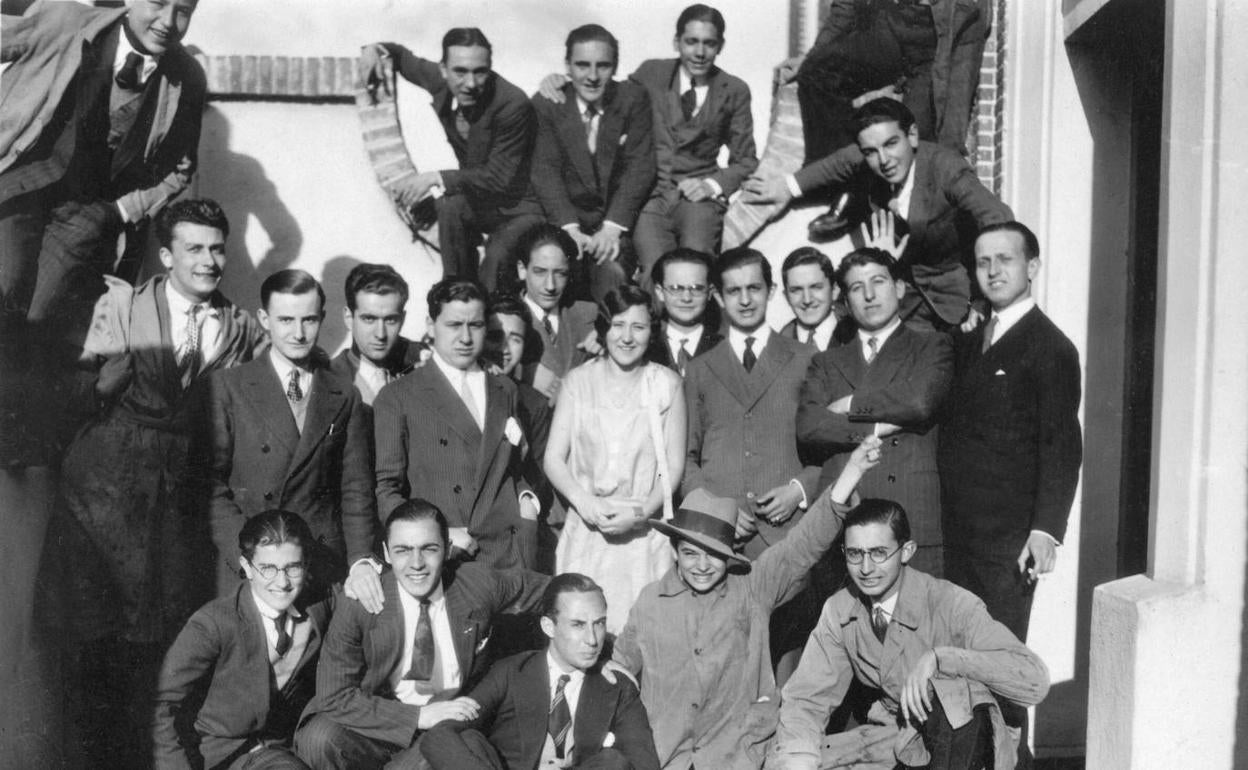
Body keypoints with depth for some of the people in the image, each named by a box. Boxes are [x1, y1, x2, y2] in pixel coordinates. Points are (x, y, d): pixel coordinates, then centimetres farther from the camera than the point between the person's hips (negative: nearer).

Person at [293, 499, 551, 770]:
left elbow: (545, 586, 8)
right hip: (380, 726, -1)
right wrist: (419, 716, -23)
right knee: (318, 740, -29)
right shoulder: (358, 606, -14)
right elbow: (334, 697, -17)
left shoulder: (479, 584, -9)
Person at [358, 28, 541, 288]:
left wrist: (438, 178, -28)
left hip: (519, 207, -5)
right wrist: (375, 49, -4)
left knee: (497, 258, -34)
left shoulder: (513, 104, -25)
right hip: (478, 201, 5)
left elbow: (500, 178, -24)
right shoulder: (441, 82, -7)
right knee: (450, 205, -29)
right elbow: (406, 59, 16)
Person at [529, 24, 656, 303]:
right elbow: (545, 170, -7)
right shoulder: (546, 105, 0)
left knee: (611, 270, -30)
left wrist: (612, 228, -19)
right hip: (566, 215, 1)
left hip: (619, 215, -1)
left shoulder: (634, 99, 0)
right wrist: (570, 229, -22)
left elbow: (639, 166, -6)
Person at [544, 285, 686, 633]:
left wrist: (640, 513, -13)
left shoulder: (665, 383, 1)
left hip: (643, 535, -1)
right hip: (586, 530, 1)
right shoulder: (579, 380, 4)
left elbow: (674, 466, 1)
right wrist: (585, 502, -14)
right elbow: (553, 459, 2)